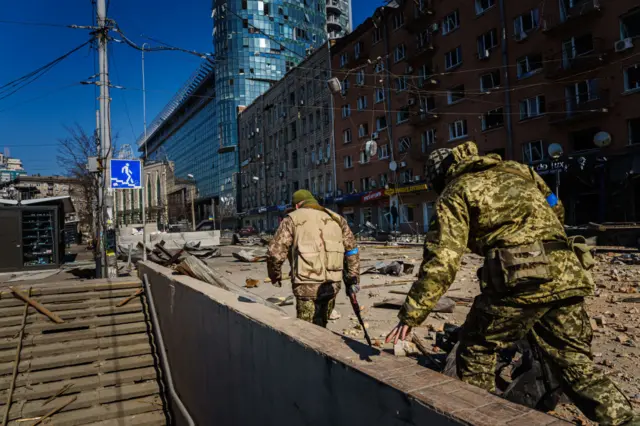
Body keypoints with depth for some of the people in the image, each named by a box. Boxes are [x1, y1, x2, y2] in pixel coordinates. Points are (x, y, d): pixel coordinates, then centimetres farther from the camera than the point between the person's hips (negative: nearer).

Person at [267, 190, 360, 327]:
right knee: (321, 326, 20)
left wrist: (275, 276, 12)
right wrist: (353, 279, 16)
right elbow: (351, 249, 12)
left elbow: (275, 252, -4)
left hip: (307, 285, -4)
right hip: (333, 284, 5)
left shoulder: (293, 218, 2)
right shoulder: (336, 218, 15)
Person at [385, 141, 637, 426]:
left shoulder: (456, 192, 6)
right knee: (576, 362, 19)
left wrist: (411, 315, -3)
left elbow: (442, 261, -5)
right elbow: (557, 212, 31)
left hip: (521, 280, -6)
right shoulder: (516, 169, 24)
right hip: (567, 274, 7)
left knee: (475, 351, 13)